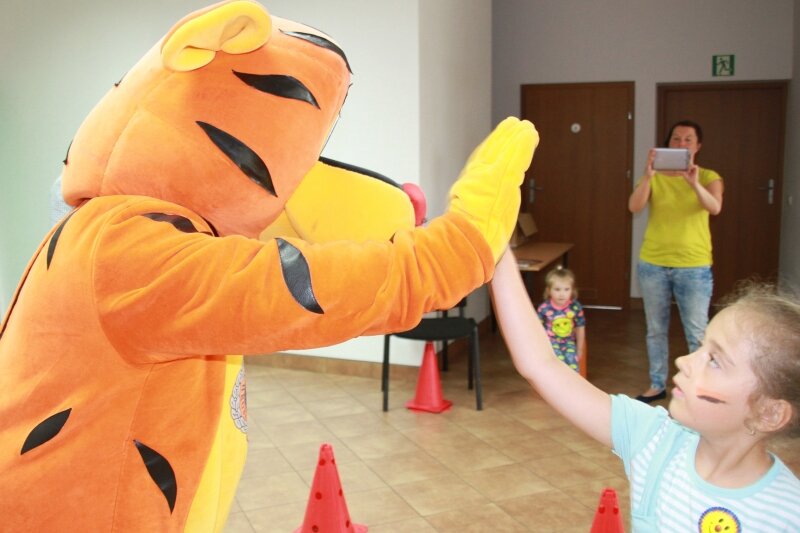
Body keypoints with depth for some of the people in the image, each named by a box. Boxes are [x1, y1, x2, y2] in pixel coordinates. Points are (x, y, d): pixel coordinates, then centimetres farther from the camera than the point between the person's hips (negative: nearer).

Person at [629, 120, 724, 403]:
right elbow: (634, 207, -16)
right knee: (656, 330, 13)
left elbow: (715, 208, -22)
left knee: (697, 334, 1)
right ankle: (657, 385, 27)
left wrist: (694, 183, -39)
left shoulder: (708, 177, -1)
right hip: (652, 264, 2)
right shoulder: (655, 177, 1)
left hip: (694, 267, -2)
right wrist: (647, 175, -32)